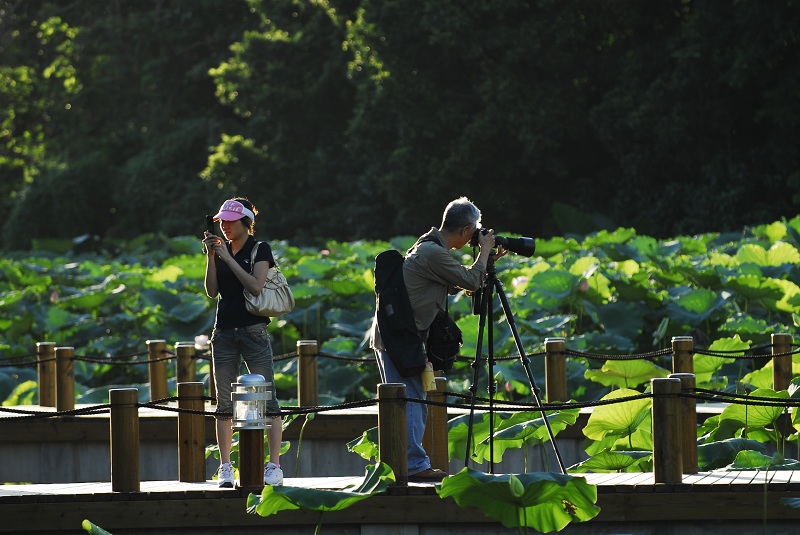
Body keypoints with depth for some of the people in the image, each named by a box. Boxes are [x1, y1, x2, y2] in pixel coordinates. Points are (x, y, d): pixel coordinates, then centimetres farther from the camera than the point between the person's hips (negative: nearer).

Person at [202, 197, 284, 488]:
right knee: (224, 404, 3)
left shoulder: (260, 250, -2)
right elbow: (212, 291, 4)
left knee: (266, 399, -7)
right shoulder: (221, 249, 12)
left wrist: (227, 258, -14)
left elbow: (255, 286, -16)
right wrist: (211, 256, -5)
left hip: (253, 330, -5)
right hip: (224, 331, 5)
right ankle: (225, 468, 6)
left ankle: (274, 467, -8)